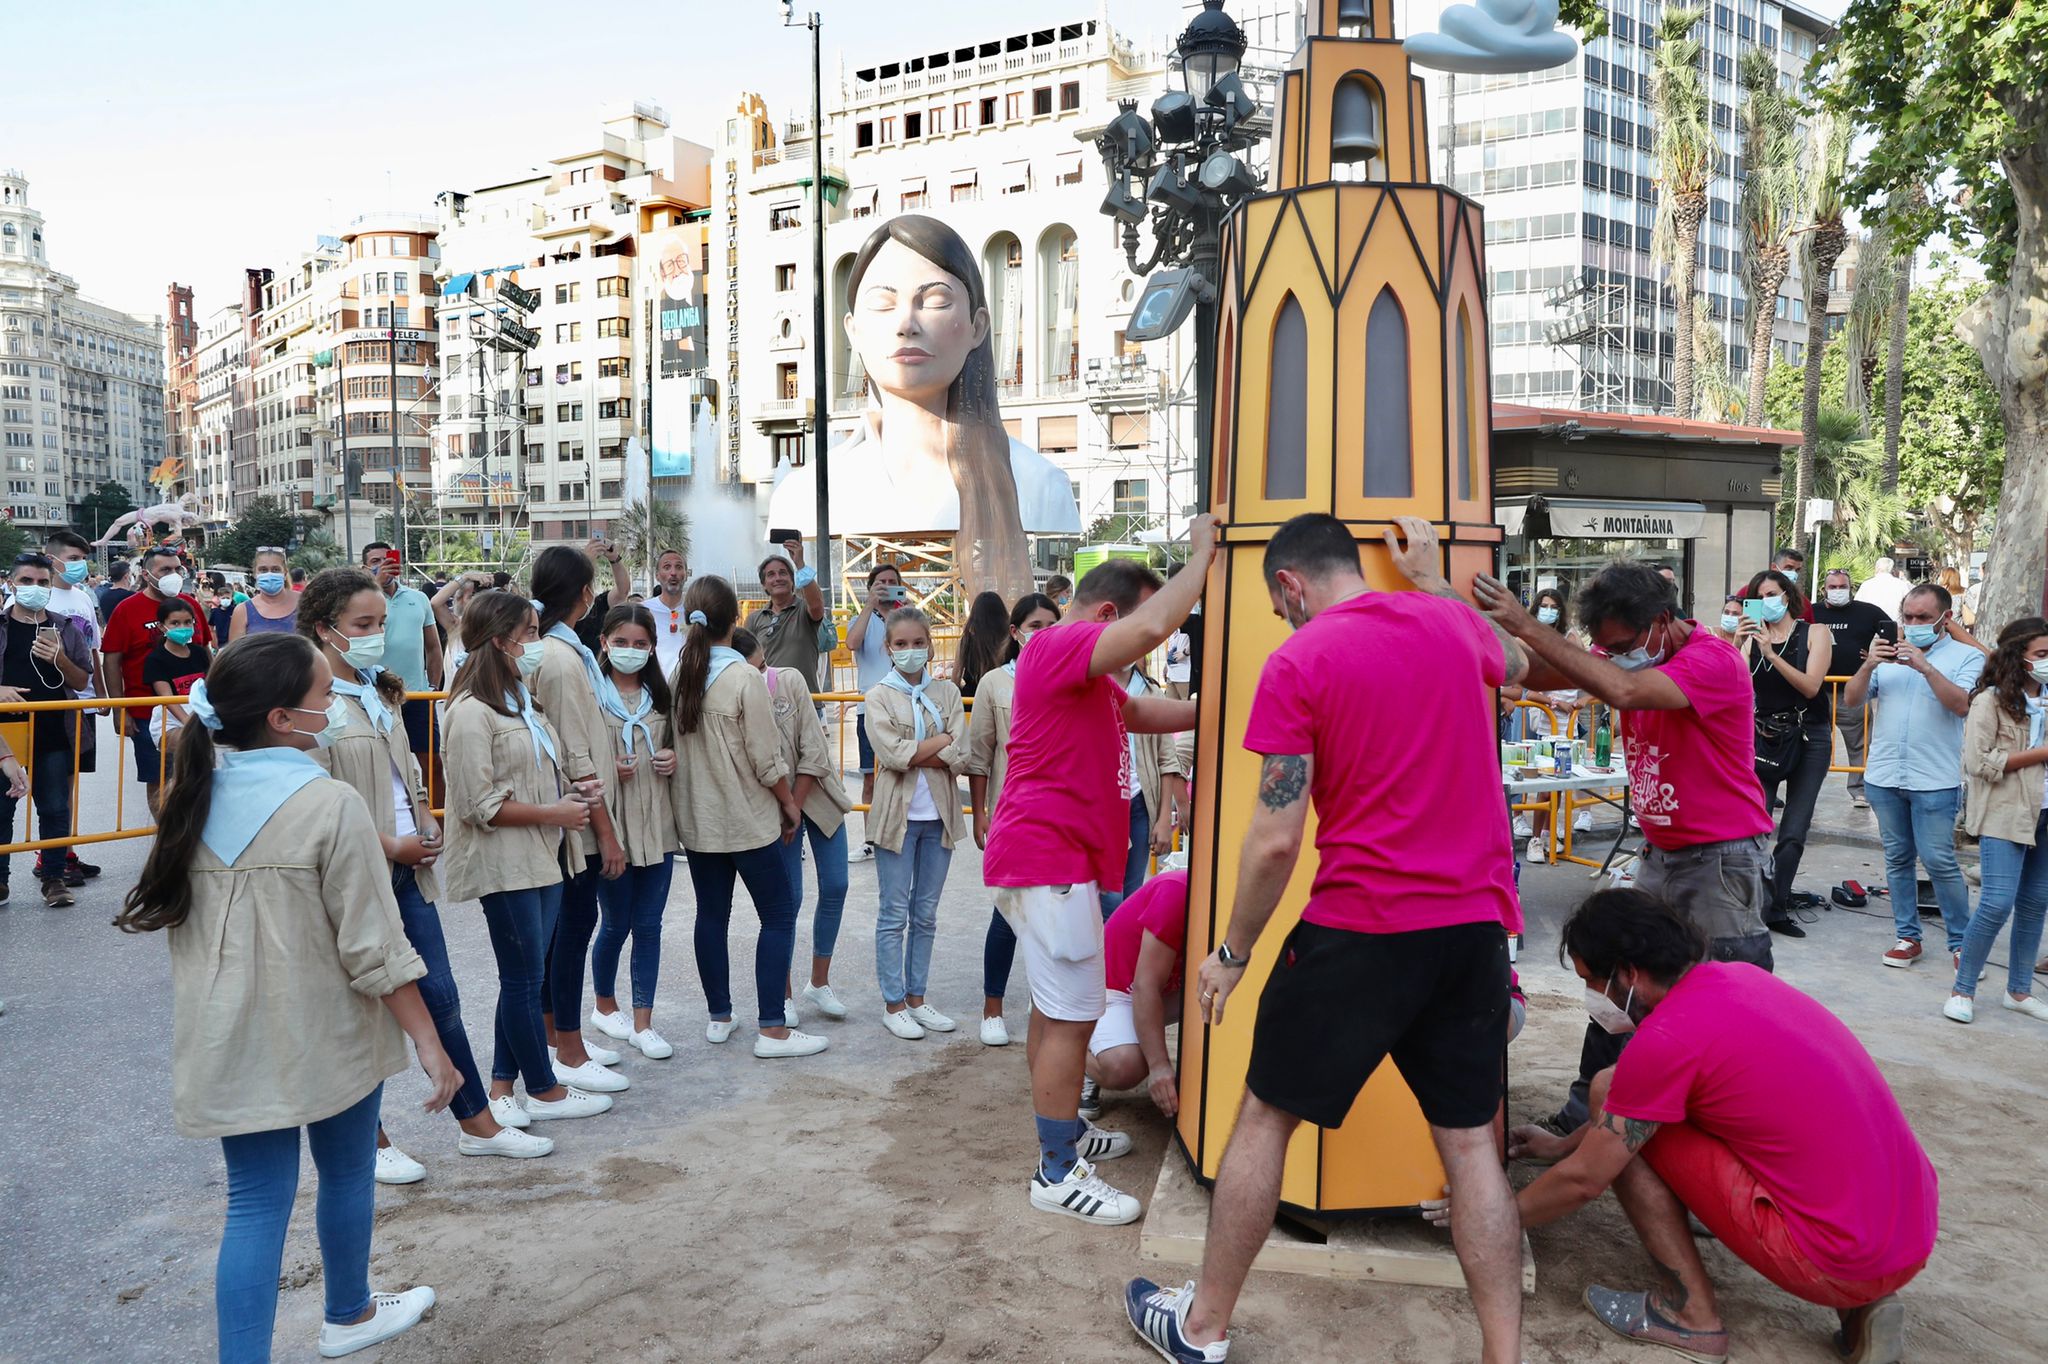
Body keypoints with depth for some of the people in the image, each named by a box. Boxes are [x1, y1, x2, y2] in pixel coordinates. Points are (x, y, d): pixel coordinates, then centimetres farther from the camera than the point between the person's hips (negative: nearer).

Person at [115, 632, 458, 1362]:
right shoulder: (330, 805, -20)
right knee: (347, 1173, 19)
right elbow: (375, 948, -19)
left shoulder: (194, 799, -1)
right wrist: (430, 1044, -12)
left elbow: (174, 916, 11)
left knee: (257, 1200, 9)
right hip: (328, 1035, -4)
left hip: (231, 1038, 4)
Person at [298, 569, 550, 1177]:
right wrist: (391, 844, -15)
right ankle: (370, 1141, 24)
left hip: (407, 869, 8)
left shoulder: (377, 690, 12)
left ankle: (478, 1124, 23)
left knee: (440, 997, 12)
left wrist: (426, 821, 4)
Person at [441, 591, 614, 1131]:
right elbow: (479, 803, -20)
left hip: (541, 860, 9)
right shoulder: (471, 712, -15)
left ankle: (502, 1088, 23)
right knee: (526, 979, 3)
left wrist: (568, 796, 4)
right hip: (504, 864, -9)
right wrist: (553, 813, -17)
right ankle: (545, 1091, 16)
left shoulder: (523, 702, 14)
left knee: (525, 979, 13)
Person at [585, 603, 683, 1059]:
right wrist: (608, 769, -20)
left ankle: (642, 1023, 16)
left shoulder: (660, 695, 9)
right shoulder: (590, 693, -6)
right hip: (612, 826, -4)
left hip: (657, 825, 4)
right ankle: (604, 1005, 33)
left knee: (648, 924, 7)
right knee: (616, 923, 9)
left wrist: (675, 760, 0)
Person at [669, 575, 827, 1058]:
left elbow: (672, 745, 7)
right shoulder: (744, 679, -17)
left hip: (696, 818, 6)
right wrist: (789, 802, 0)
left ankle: (719, 1017, 25)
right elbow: (767, 759, -15)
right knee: (779, 915, 3)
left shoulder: (678, 674, 0)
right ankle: (773, 1030, 2)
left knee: (711, 915, 15)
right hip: (747, 818, -6)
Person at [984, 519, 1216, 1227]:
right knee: (1073, 1014, -7)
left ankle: (1065, 1133, 32)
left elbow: (1146, 711, 23)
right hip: (1049, 858, -11)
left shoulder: (1090, 676, 22)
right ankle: (1057, 1174, 1)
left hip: (1054, 859, 11)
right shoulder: (1057, 644, -15)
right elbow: (1152, 627, -30)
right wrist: (1202, 554, -18)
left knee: (1057, 1007, 19)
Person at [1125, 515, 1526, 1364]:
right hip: (1477, 924, 5)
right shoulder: (1450, 622, 6)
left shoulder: (1297, 662, -9)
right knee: (1469, 1141, 14)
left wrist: (1233, 951, -1)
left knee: (1266, 1117, 12)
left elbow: (1276, 838, -13)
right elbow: (1516, 665, 32)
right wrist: (1433, 581, 36)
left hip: (1359, 928, -5)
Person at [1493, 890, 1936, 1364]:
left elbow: (1583, 1181, -7)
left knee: (1617, 1112, -4)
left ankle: (1691, 1314, 3)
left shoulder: (1666, 1039, -18)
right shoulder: (1741, 977, 7)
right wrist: (1567, 1144, 32)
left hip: (1839, 1263, -8)